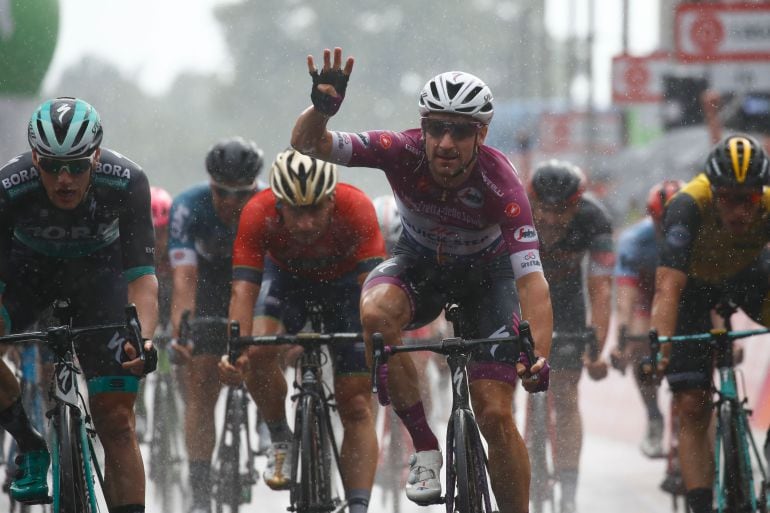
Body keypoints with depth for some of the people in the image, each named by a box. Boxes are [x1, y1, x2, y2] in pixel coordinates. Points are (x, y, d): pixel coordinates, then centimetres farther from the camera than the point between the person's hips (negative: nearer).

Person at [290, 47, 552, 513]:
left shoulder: (498, 182, -34)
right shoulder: (404, 153, -29)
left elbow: (531, 277, -39)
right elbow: (308, 144, -30)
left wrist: (541, 356, -53)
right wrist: (322, 108, -54)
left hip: (486, 271, -1)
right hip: (420, 262, 2)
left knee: (495, 414, -12)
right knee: (376, 313, -34)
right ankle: (425, 448, -21)